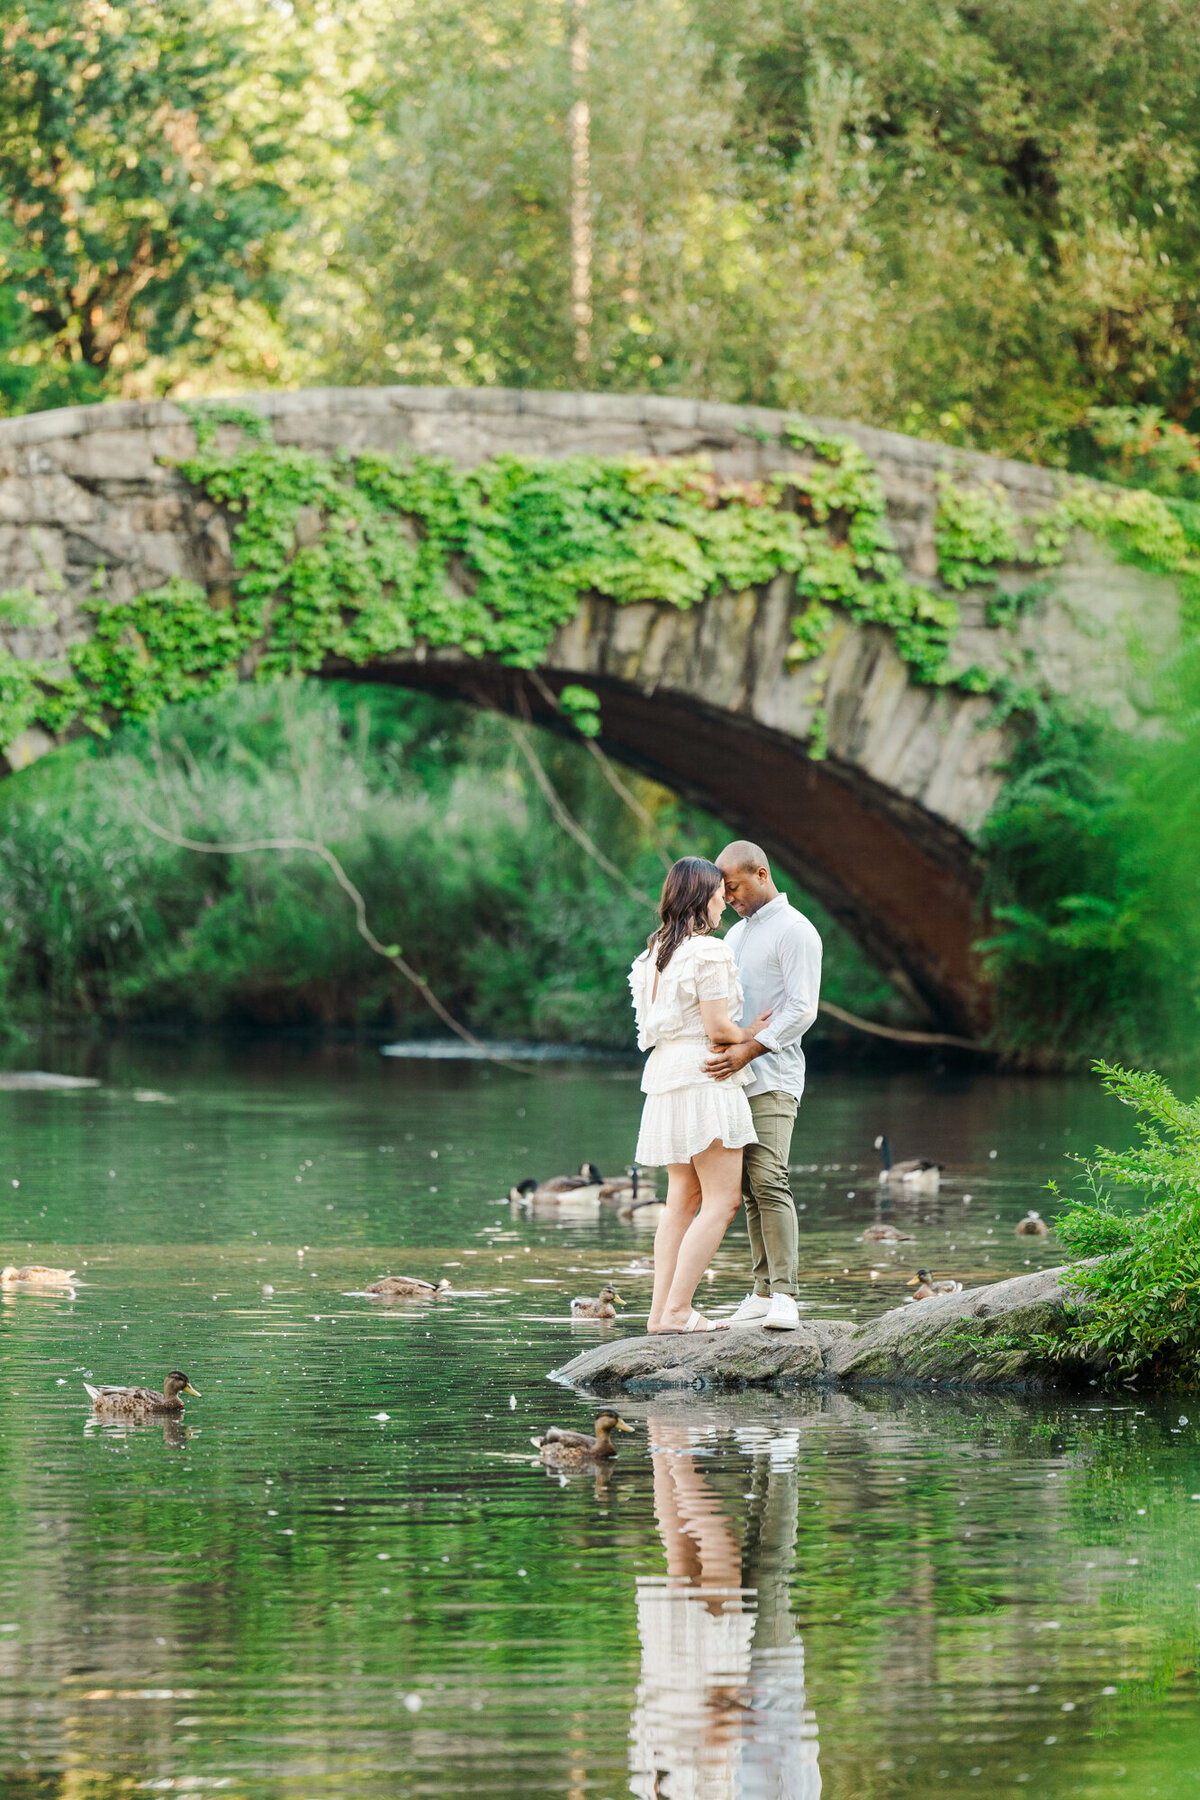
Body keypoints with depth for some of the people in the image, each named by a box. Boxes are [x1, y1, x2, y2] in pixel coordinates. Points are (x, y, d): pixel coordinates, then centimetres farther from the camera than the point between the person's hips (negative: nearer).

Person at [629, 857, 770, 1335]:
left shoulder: (657, 951, 13)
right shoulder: (708, 952, -13)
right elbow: (718, 1029, -16)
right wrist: (751, 1034, 4)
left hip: (665, 1075, 9)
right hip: (703, 1077, -9)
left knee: (682, 1200, 13)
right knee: (721, 1201, -7)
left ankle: (661, 1309, 8)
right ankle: (676, 1310, -14)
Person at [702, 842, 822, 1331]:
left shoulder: (795, 932, -6)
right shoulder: (737, 933, 21)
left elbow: (802, 1009, -14)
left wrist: (748, 1049, -23)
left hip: (772, 1079, -8)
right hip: (735, 1076, 8)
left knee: (768, 1181, -17)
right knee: (749, 1187, 4)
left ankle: (783, 1296, -21)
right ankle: (762, 1293, 5)